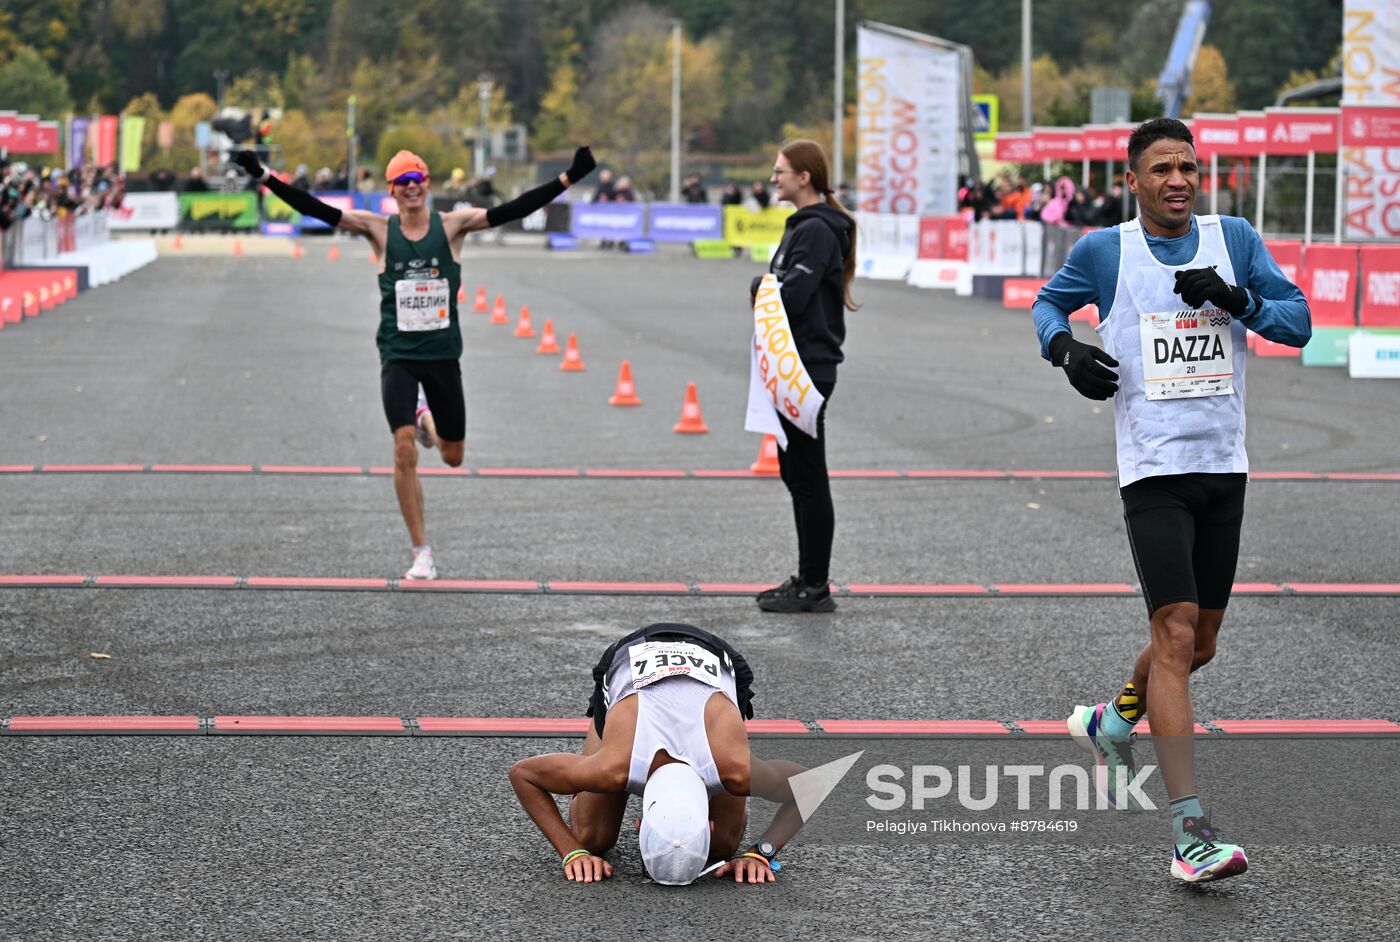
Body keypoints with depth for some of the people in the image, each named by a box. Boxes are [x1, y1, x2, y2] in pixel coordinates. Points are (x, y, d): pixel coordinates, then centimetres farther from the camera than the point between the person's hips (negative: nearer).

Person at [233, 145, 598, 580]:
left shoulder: (451, 225, -1)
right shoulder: (380, 230, -2)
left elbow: (512, 210, -8)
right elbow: (317, 210, -7)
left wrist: (568, 179, -15)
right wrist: (265, 177, -16)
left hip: (443, 354, 2)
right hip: (399, 356, -2)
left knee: (452, 457, 12)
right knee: (404, 450, -15)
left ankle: (427, 422, 49)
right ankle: (422, 554, -5)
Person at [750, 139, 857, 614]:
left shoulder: (817, 230, -16)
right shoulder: (804, 225, 16)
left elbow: (792, 296, -24)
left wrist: (759, 289, -6)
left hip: (808, 369, -11)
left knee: (808, 477, -5)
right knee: (796, 473, 15)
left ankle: (815, 587, 0)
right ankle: (808, 580, 22)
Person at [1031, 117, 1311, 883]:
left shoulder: (1233, 239, 6)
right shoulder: (1103, 251, 0)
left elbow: (1298, 322, 4)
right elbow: (1048, 304, 16)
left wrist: (1234, 298, -13)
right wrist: (1065, 348, -4)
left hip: (1224, 467, 4)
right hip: (1153, 469, -4)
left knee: (1198, 643, 13)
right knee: (1176, 635, -14)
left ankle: (1113, 724, 43)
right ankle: (1190, 833, -15)